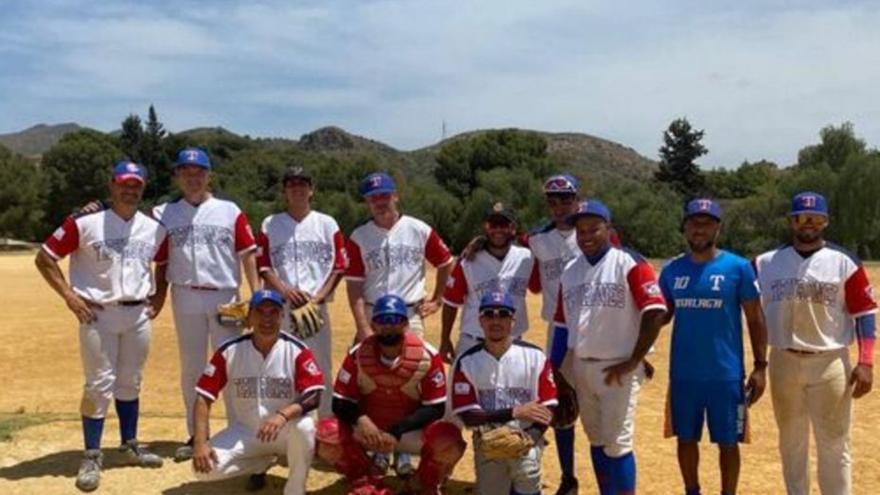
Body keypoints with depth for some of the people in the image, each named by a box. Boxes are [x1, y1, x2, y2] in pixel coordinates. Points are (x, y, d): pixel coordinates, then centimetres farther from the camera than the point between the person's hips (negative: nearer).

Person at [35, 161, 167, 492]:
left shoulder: (155, 229, 4)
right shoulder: (85, 223, -10)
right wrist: (69, 296, -11)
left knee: (130, 383, 14)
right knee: (99, 385, -4)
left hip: (138, 314, 4)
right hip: (98, 315, -4)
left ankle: (130, 446, 27)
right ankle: (91, 457, 5)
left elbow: (164, 263, 22)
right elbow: (44, 258, -6)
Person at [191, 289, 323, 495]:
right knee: (205, 468, -17)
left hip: (286, 432, -3)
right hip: (245, 432, 3)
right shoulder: (229, 351, -9)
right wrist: (200, 443, -22)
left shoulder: (296, 350, -14)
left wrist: (283, 415, -42)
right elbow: (204, 397, -9)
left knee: (303, 427, -36)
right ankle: (264, 461, 12)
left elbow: (314, 396, -23)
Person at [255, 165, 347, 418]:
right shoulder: (270, 224, 9)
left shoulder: (327, 223, 7)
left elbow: (339, 266, 3)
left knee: (321, 363, 2)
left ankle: (325, 418, 13)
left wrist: (320, 296, -9)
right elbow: (263, 265, 3)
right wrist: (285, 290, -13)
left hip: (317, 305, 0)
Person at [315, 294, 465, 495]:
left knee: (449, 441, -31)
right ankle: (366, 479, 6)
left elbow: (436, 408, -14)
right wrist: (360, 419, -31)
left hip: (411, 431, -1)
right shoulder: (358, 355, -11)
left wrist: (398, 431, -26)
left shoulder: (427, 356, -16)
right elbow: (340, 402, -8)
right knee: (325, 435, -26)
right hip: (367, 429, 2)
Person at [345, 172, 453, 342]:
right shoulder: (358, 237, 0)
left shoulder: (420, 230, 2)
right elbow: (354, 286, -3)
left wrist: (436, 300, 10)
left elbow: (446, 263, 14)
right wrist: (363, 328, -10)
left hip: (411, 316, 1)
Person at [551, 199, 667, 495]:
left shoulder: (629, 263, -10)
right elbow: (562, 325, 14)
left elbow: (655, 312, -17)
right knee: (596, 440, 15)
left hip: (618, 370, -6)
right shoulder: (570, 271, 9)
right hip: (581, 368, 6)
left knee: (617, 443, -4)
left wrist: (633, 362, -15)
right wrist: (554, 370, 11)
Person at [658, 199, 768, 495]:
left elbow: (755, 320, -2)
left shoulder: (738, 267, -5)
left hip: (726, 375, -3)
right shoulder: (672, 270, 4)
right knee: (686, 439, 15)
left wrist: (760, 366, -6)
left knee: (728, 442, 8)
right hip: (683, 374, 3)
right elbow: (660, 315, 11)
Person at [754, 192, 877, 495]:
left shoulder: (844, 262, -2)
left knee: (834, 443, 4)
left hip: (830, 362, -2)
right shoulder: (767, 263, 3)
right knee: (791, 441, 15)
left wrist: (866, 362, -12)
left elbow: (865, 313, -3)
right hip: (783, 362, 3)